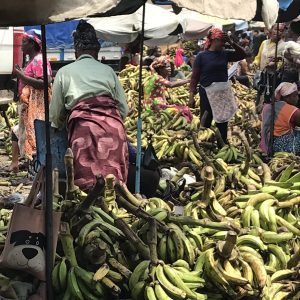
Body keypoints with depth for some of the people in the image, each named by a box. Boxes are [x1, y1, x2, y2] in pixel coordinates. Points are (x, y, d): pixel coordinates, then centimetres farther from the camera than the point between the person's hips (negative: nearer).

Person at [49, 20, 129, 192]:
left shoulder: (65, 72, 16)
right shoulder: (108, 70, 19)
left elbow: (55, 115, 17)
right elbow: (124, 109, 17)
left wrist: (66, 125, 37)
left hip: (83, 127, -2)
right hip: (113, 127, 2)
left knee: (88, 181, -2)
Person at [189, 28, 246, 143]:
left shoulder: (224, 54, 4)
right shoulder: (202, 56, -8)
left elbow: (242, 55, 5)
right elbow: (195, 77, -7)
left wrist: (232, 43, -8)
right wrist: (191, 95, -12)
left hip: (223, 93, 5)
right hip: (207, 94, -5)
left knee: (222, 123, 15)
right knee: (205, 123, 3)